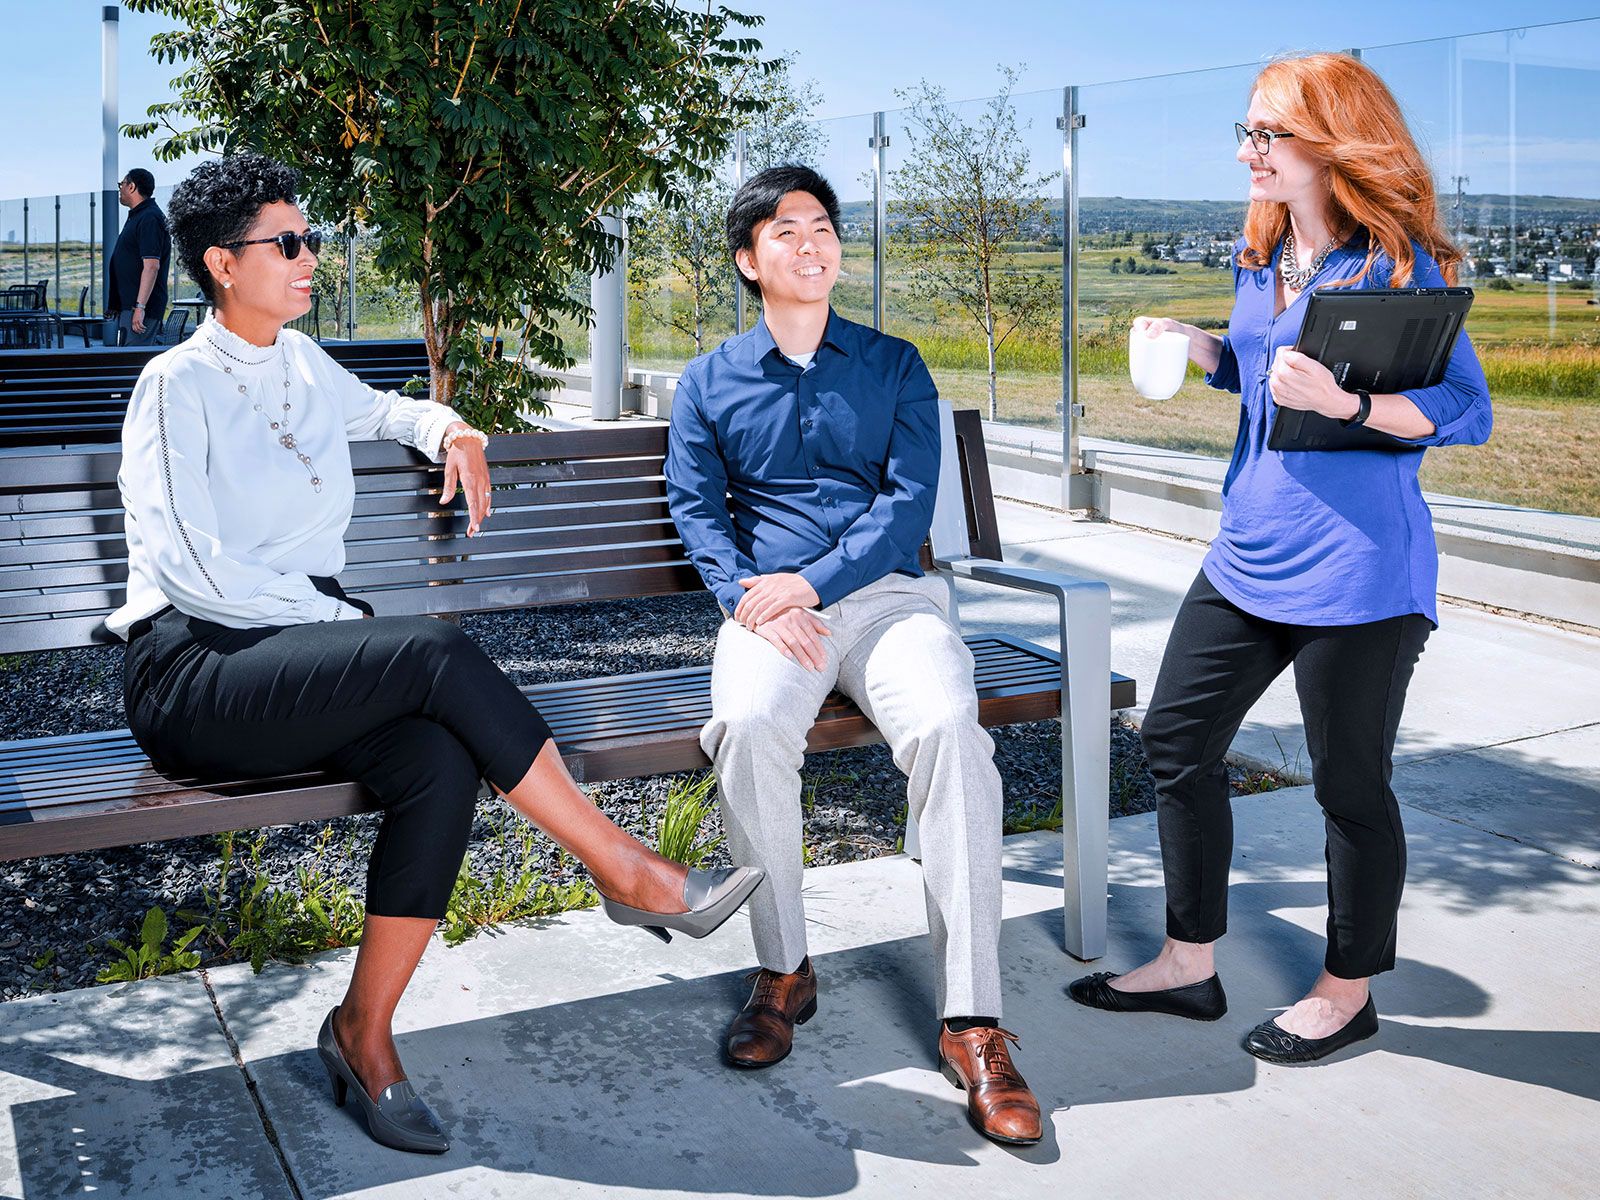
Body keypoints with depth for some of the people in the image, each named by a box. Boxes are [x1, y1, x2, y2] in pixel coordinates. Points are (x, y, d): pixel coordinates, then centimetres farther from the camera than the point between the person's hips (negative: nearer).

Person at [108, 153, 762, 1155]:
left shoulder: (301, 363, 17)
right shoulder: (178, 385, -3)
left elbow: (373, 408, 41)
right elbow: (194, 568, -13)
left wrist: (445, 427, 19)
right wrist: (345, 622, -13)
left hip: (302, 656, 7)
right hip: (195, 671, -6)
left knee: (442, 761, -27)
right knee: (439, 651, -32)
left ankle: (364, 1035, -17)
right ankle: (628, 873, -23)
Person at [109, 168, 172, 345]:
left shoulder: (149, 219, -15)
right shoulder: (137, 216, 20)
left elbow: (152, 266, -24)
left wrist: (140, 306, -28)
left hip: (138, 308, -11)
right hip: (127, 305, 11)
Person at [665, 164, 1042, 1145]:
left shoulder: (894, 367, 13)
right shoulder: (710, 383, 16)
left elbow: (908, 502, 2)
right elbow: (696, 510, 7)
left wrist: (809, 584, -13)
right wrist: (749, 597, -13)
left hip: (886, 593, 0)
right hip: (770, 603, 1)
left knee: (950, 725, -32)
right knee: (748, 725, -34)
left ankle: (972, 1021, -28)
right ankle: (784, 971, -14)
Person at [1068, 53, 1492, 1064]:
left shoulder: (1400, 262, -12)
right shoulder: (1259, 255, 10)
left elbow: (1468, 412, -13)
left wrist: (1348, 404, -27)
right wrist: (1196, 346, 6)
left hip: (1358, 574, -8)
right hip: (1248, 555, 8)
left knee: (1351, 784, 6)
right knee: (1176, 740, 10)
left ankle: (1348, 994, 26)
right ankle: (1191, 964, 26)